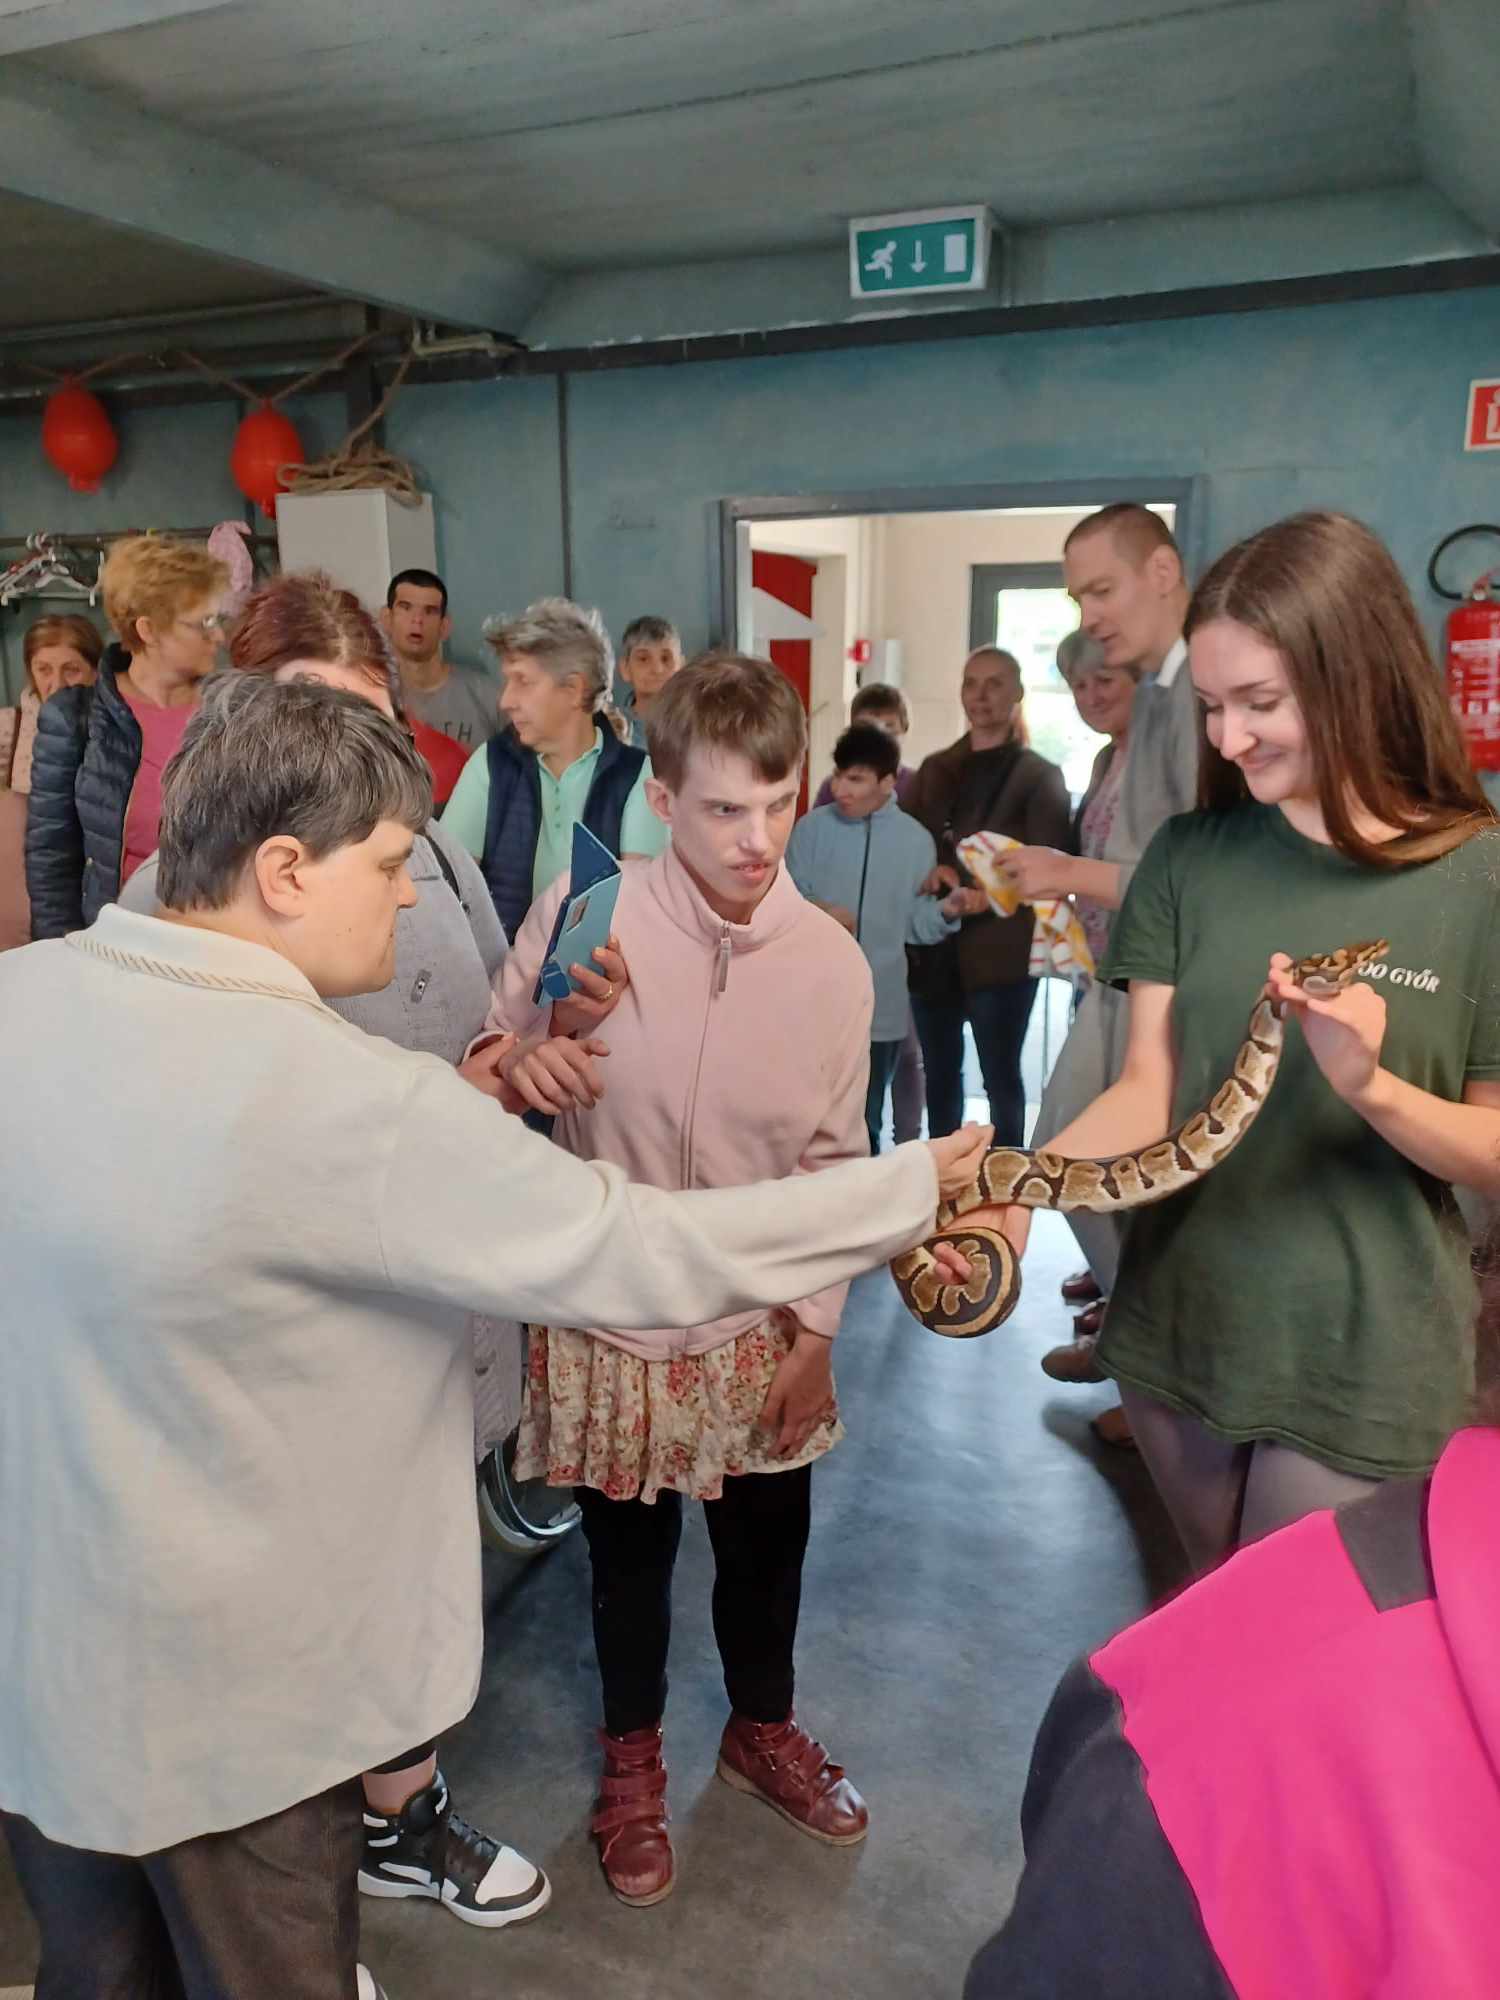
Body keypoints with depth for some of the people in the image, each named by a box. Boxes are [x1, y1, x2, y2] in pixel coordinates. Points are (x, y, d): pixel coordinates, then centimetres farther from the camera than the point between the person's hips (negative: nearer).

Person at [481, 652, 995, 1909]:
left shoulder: (834, 964, -10)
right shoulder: (584, 914, -17)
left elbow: (833, 1160, 0)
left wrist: (815, 1328, 1)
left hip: (759, 1330, 2)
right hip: (609, 1321, -1)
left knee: (766, 1547, 21)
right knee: (629, 1558, 19)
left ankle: (763, 1728, 52)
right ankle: (633, 1756, 49)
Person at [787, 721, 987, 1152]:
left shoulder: (915, 839, 1)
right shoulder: (813, 827, -1)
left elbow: (916, 924, 3)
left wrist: (947, 909, -16)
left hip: (880, 1009, 1)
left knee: (864, 1122, 17)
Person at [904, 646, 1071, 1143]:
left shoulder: (1040, 776, 1)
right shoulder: (934, 768, 15)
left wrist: (984, 894, -21)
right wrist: (931, 872, -9)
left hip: (999, 952, -4)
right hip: (933, 949, 5)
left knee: (1001, 1077, 3)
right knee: (940, 1076, 13)